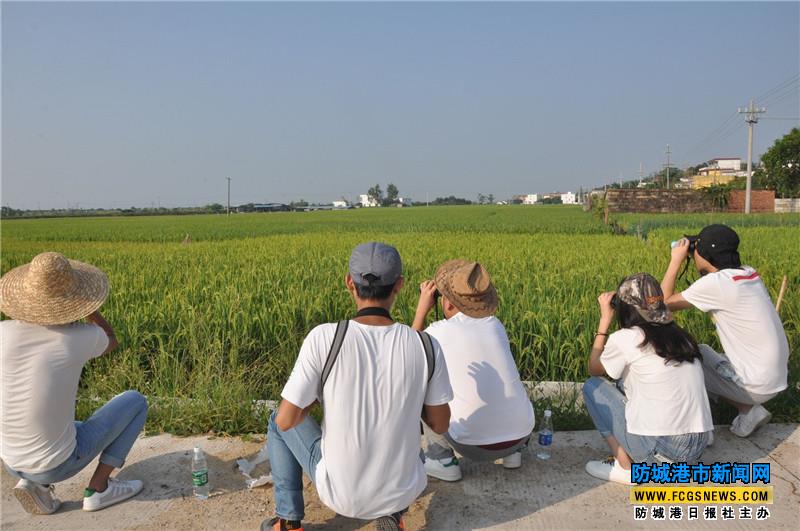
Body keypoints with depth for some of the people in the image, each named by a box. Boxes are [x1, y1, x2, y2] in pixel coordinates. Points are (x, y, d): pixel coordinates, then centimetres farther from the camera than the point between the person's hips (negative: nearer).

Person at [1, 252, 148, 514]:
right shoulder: (81, 336, -21)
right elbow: (110, 342, 6)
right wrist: (81, 296, 2)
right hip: (58, 463, -4)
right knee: (135, 401, 12)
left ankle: (34, 482, 10)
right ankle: (99, 488, 9)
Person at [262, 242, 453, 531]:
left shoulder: (323, 338, -24)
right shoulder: (427, 346, -16)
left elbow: (286, 420, -15)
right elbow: (440, 424, -3)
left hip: (340, 490, -1)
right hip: (403, 490, 2)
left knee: (278, 422, 24)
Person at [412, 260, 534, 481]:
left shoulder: (439, 332, -12)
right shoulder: (495, 324, 1)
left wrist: (422, 308, 8)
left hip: (474, 444, -4)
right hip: (522, 434, 5)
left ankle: (441, 458, 11)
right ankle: (513, 451, 23)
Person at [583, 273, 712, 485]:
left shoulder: (625, 339, -8)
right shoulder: (680, 335, 9)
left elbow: (594, 369, 11)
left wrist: (605, 318, 14)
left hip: (659, 447, -6)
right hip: (697, 448, 7)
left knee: (592, 386, 10)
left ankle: (625, 467, 5)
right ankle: (673, 464, 15)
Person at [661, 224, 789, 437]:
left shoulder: (716, 283, -21)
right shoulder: (749, 274, 2)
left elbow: (664, 302, -12)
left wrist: (676, 259, -6)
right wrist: (695, 255, 12)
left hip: (757, 385, -8)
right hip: (777, 378, 8)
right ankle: (749, 409, 14)